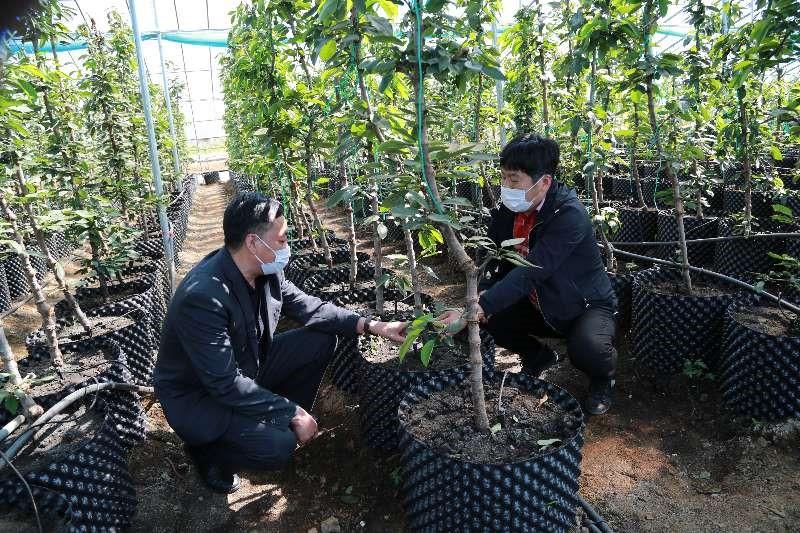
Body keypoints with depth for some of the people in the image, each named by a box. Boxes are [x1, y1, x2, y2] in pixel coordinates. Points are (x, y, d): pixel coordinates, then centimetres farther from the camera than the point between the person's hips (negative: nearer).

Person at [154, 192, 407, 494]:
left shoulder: (265, 271, -12)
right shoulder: (203, 297, -35)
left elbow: (306, 307, 1)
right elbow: (225, 385, -31)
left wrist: (373, 326, -7)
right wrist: (293, 413, -25)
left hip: (246, 368, 8)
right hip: (198, 397, -7)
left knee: (322, 340, -3)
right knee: (277, 447, -27)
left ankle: (280, 422, 11)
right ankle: (206, 449, 4)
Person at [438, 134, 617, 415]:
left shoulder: (570, 215, -31)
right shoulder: (506, 210, -9)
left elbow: (530, 273, -41)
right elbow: (494, 261, -6)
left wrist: (475, 311, -48)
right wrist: (480, 299, -28)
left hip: (587, 306, -6)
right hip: (539, 306, 6)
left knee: (587, 349, -35)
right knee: (487, 317, -12)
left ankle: (603, 376, 4)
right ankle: (538, 355, 17)